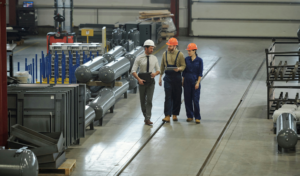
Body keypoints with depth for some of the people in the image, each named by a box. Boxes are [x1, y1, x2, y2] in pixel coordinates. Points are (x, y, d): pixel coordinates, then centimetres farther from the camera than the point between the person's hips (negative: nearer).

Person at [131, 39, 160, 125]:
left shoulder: (154, 58, 3)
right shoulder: (139, 58, -5)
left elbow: (158, 70, 12)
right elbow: (133, 71, -6)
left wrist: (155, 73, -12)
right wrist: (138, 79, -20)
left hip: (151, 81, 1)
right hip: (142, 82, -1)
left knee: (149, 100, -9)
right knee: (142, 100, 9)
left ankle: (148, 119, -11)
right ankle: (145, 116, 26)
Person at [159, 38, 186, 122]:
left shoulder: (180, 54, -4)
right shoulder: (165, 54, 7)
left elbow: (184, 66, -4)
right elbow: (162, 66, 14)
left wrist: (179, 68, -26)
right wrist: (160, 77, 11)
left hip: (177, 78, -2)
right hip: (167, 77, 2)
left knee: (177, 97, 5)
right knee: (168, 97, -6)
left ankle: (175, 114, 18)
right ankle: (167, 116, -11)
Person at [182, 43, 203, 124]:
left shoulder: (199, 60, -4)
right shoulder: (186, 59, 4)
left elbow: (200, 73, -3)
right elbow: (184, 71, 9)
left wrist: (198, 82, -10)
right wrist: (183, 81, 8)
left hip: (195, 82, -3)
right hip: (187, 82, 3)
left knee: (196, 100, -4)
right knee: (187, 100, 5)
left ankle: (197, 117, 5)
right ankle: (190, 116, 16)